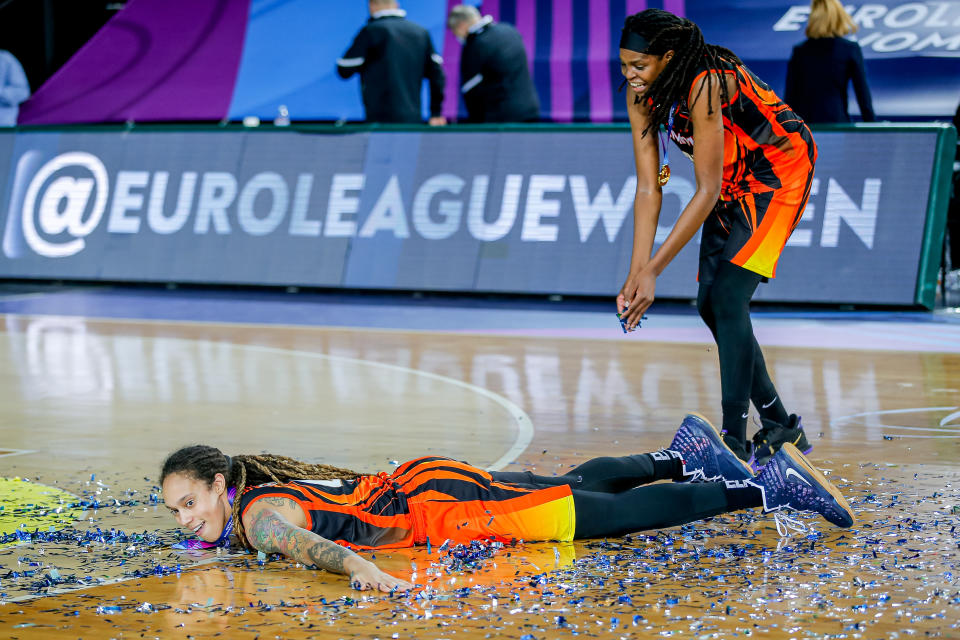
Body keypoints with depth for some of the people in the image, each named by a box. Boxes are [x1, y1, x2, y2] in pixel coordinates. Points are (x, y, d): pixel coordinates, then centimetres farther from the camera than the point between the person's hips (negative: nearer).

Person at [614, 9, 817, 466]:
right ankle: (779, 425, 18)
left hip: (778, 171, -8)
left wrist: (654, 269, -30)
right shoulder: (642, 95, -11)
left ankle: (734, 442, -14)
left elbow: (707, 191, -30)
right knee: (710, 303, 4)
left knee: (729, 297, -18)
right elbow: (647, 188, -10)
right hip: (733, 181, 8)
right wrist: (636, 274, -18)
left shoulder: (705, 85, -33)